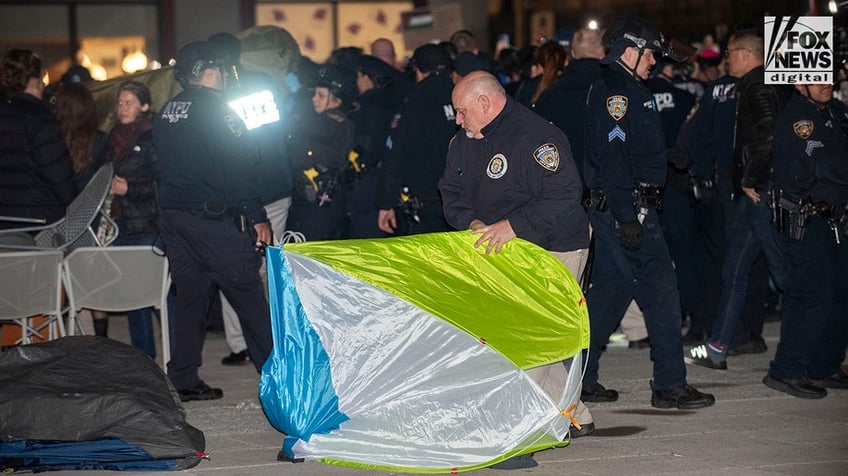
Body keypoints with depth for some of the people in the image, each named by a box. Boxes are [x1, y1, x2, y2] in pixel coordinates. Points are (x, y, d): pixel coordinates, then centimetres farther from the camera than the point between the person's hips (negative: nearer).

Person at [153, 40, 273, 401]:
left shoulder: (165, 114, 12)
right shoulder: (216, 109, -11)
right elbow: (240, 168, -15)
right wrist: (257, 218, -11)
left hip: (173, 218, 8)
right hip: (214, 219, -7)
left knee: (189, 295, 11)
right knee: (249, 297, -1)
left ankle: (183, 380, 11)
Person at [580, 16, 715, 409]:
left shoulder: (626, 90, 20)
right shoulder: (615, 91, -13)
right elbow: (612, 158, -22)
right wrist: (627, 217, -25)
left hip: (622, 208, 11)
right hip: (625, 206, -11)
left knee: (609, 291, 13)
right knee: (661, 291, -8)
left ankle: (579, 380, 16)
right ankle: (670, 385, -5)